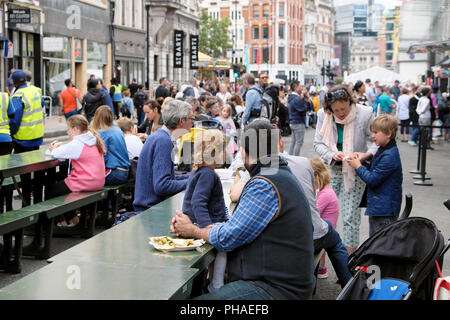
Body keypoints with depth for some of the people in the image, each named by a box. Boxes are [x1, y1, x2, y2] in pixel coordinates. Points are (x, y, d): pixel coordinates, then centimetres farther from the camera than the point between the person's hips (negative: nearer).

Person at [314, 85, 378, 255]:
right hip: (330, 169, 3)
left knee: (350, 216, -1)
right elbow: (318, 143, 0)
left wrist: (366, 154, -25)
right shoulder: (323, 115, -6)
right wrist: (332, 154, -19)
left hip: (354, 171, -2)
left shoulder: (364, 114, -14)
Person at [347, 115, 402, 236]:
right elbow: (373, 171, 16)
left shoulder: (389, 156, -22)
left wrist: (358, 167, -9)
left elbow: (372, 179, -22)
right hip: (376, 207, 10)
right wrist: (359, 160, 0)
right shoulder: (382, 150, 10)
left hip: (385, 209, -10)